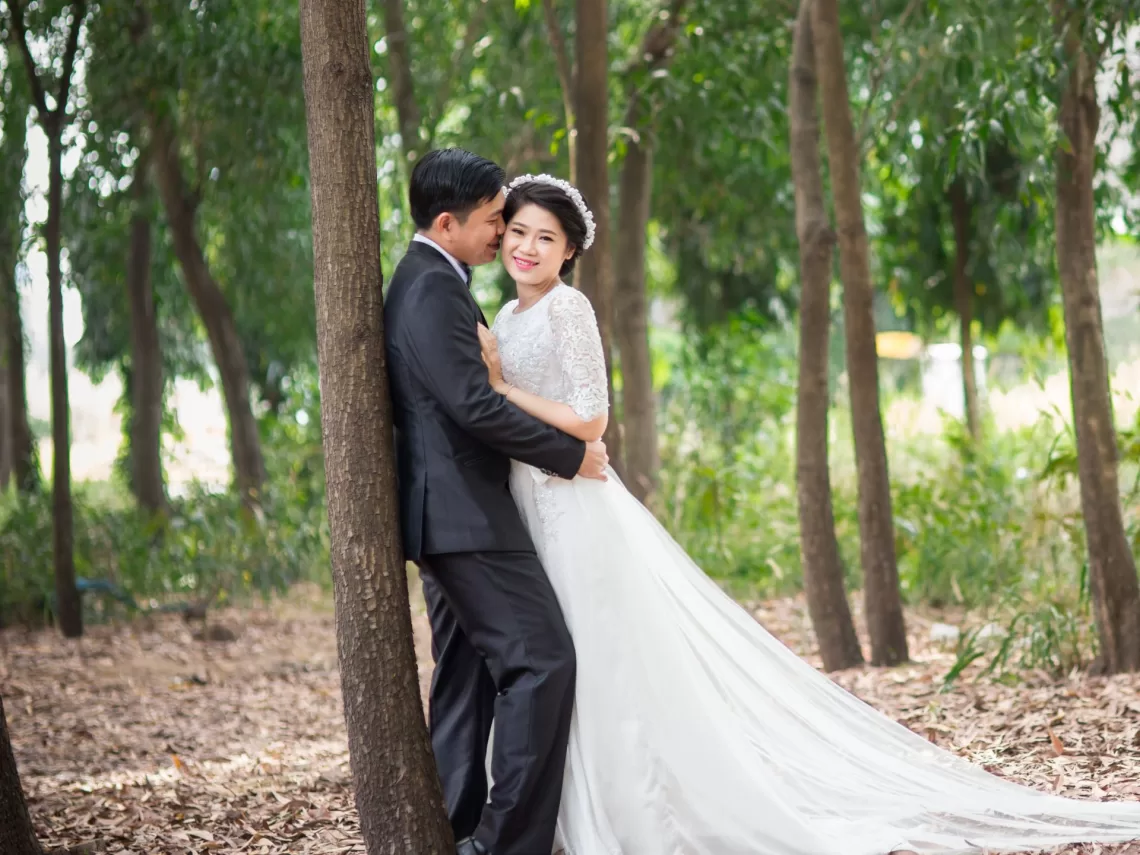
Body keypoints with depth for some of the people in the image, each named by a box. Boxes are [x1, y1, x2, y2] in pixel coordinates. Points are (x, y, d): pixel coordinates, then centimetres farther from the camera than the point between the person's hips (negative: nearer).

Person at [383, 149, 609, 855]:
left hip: (448, 513, 11)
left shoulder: (423, 283, 17)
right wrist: (570, 455, -13)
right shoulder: (434, 289, -16)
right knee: (542, 659, -11)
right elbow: (475, 404, -22)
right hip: (467, 511, -11)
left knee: (469, 677, 11)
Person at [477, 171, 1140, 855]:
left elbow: (589, 421, -16)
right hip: (523, 514, 9)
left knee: (609, 672, -7)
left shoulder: (566, 308, -10)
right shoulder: (506, 320, 15)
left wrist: (502, 387, -14)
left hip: (575, 514, -9)